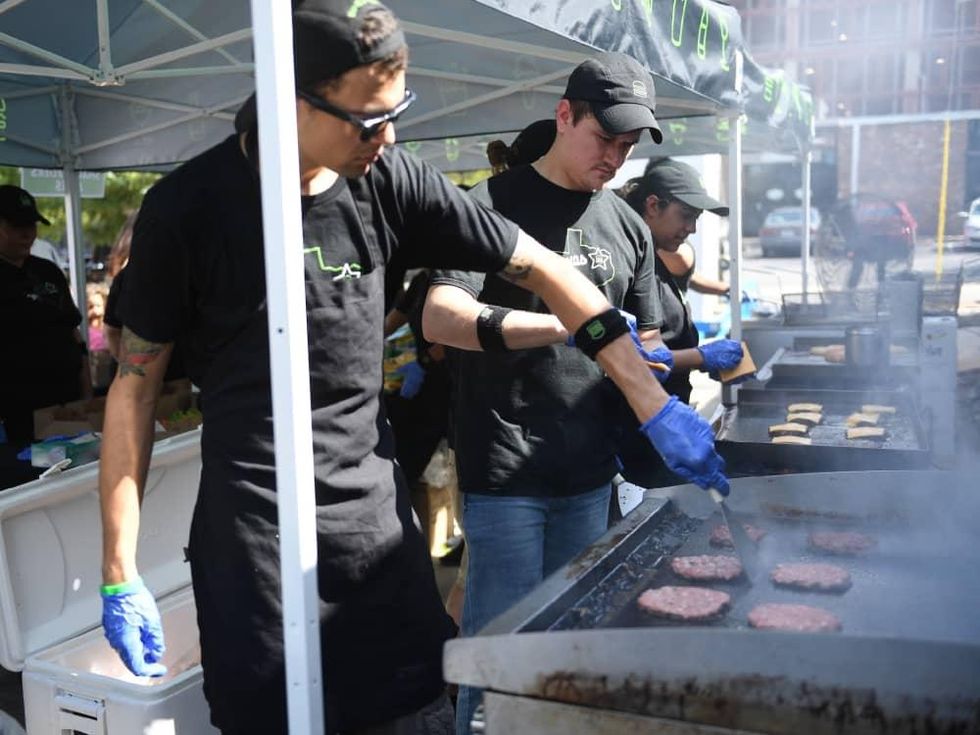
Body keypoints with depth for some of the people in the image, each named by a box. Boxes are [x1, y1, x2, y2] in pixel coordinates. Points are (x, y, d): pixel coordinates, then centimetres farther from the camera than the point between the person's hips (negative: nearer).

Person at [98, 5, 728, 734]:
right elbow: (136, 383, -4)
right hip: (253, 535, -2)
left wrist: (655, 406, -5)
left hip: (378, 515, 3)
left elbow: (542, 269, 0)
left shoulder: (390, 182, -4)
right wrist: (120, 575, -4)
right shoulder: (187, 208, -11)